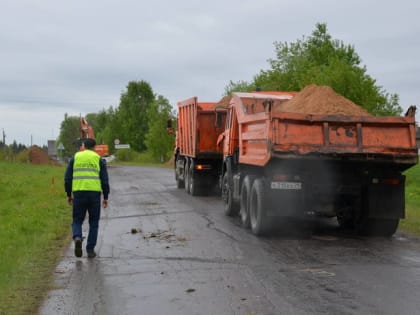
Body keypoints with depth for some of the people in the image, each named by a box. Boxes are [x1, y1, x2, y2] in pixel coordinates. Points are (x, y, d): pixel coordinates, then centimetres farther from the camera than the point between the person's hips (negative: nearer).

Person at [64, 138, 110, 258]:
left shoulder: (75, 158, 11)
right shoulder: (99, 159, 7)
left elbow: (67, 178, 7)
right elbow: (105, 180, 2)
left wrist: (69, 195, 15)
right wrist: (105, 197, 9)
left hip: (78, 193, 1)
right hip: (94, 193, -1)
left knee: (77, 221, 11)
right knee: (93, 223, 12)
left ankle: (77, 238, -19)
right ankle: (90, 250, 10)